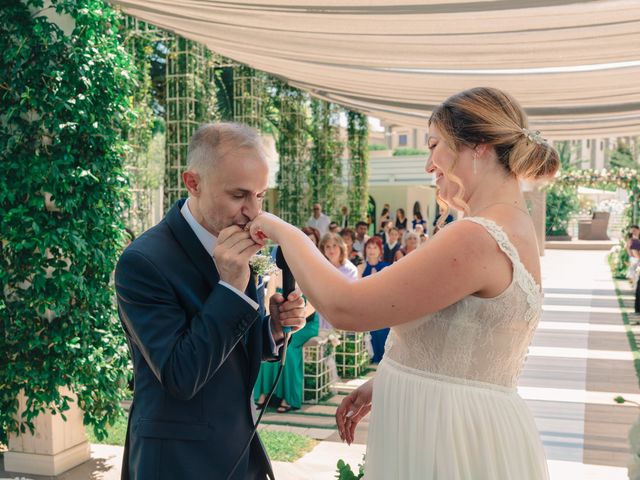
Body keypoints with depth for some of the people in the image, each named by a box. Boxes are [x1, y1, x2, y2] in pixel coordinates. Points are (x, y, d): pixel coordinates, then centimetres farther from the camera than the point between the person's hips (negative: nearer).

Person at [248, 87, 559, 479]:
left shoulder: (478, 238, -24)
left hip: (452, 440, -9)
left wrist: (286, 233, -9)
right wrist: (387, 382, 11)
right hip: (458, 432, 9)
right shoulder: (512, 229, 8)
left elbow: (343, 307, -23)